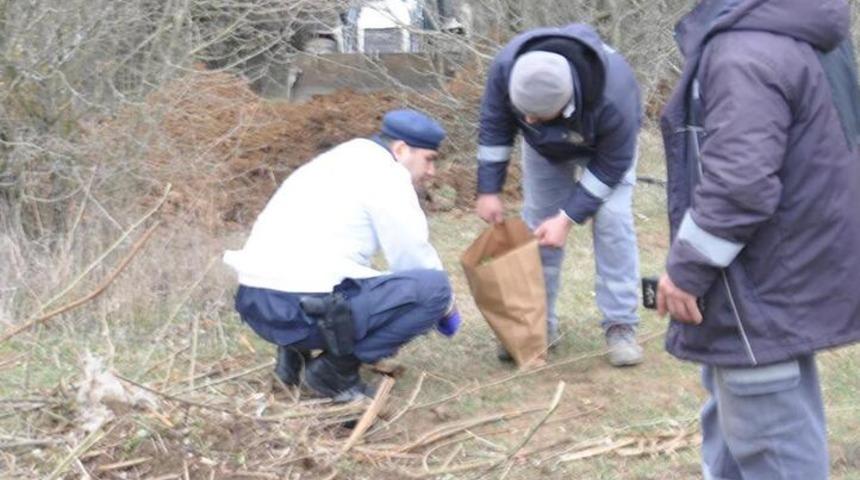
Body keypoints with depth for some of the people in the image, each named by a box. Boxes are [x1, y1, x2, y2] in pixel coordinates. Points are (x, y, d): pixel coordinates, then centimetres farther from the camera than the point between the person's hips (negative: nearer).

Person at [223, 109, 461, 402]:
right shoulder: (385, 174, -4)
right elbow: (414, 259, -1)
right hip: (301, 309, -10)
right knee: (434, 288, -9)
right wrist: (446, 308, 17)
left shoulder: (345, 161, 23)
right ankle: (334, 369, -5)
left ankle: (297, 350, 14)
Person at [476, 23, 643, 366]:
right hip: (545, 147, 3)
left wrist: (569, 217, -31)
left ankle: (621, 325, -4)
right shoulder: (507, 66, -39)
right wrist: (489, 190, -19)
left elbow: (611, 165, -30)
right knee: (536, 223, -1)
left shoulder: (613, 98, -47)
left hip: (607, 145, -3)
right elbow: (494, 127, -19)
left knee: (612, 221, -13)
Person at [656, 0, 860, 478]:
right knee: (736, 413, 25)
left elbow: (738, 186, -30)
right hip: (797, 270, 11)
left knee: (771, 440, 3)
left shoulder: (746, 50, -26)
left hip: (765, 288, -10)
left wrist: (685, 269, -17)